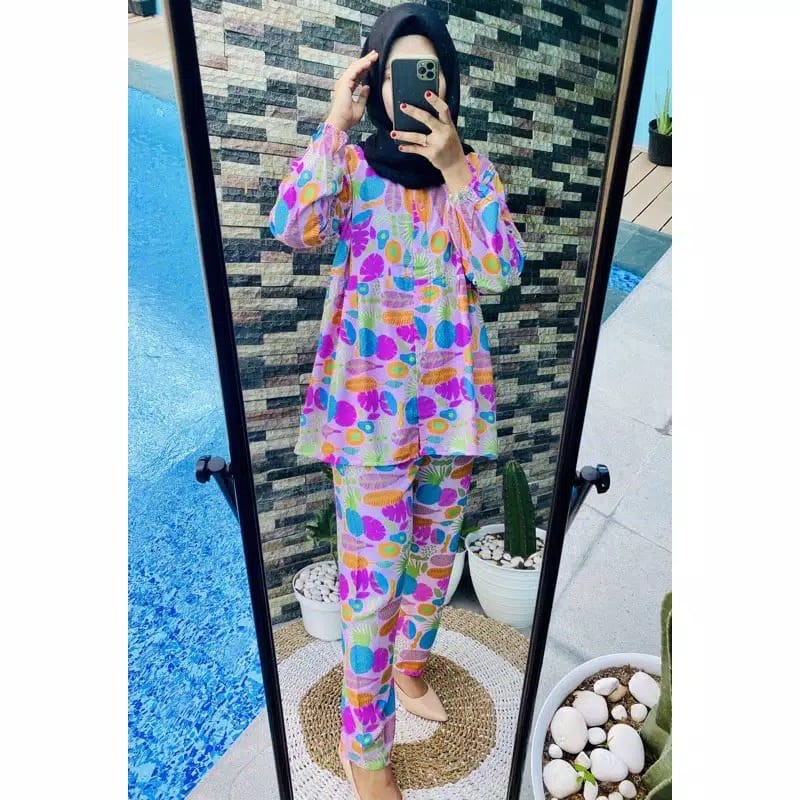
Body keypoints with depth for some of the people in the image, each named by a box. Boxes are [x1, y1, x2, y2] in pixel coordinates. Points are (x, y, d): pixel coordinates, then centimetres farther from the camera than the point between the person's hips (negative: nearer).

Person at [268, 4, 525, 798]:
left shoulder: (474, 171, 10)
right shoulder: (351, 163, 2)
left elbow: (503, 271, -6)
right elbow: (293, 228, -18)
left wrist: (456, 168, -12)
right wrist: (337, 122, -14)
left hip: (453, 399, 4)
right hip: (369, 401, -4)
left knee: (434, 555, 19)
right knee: (372, 580, 0)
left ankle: (408, 665, 48)